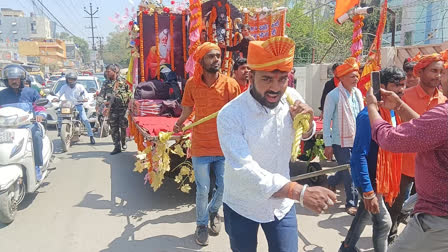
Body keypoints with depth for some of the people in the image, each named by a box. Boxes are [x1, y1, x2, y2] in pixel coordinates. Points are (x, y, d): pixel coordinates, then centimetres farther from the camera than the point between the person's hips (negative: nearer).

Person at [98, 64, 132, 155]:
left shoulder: (123, 82, 1)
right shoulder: (106, 83, 9)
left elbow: (130, 93, 3)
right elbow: (100, 95, 8)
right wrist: (104, 101, -11)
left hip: (123, 108, -3)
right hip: (112, 109, 3)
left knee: (123, 127, 2)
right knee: (114, 128, 1)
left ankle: (123, 142, 26)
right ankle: (117, 147, 7)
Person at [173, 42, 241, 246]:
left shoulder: (230, 84, -8)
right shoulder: (192, 84, -3)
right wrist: (179, 123, -8)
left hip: (225, 147, 0)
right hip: (201, 147, 0)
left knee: (224, 187, 13)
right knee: (203, 190, 8)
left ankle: (213, 211, 45)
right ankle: (202, 224, 33)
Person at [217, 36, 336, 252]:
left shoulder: (292, 97, -11)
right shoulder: (231, 115, -27)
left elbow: (305, 135, 9)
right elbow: (244, 170, -37)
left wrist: (307, 122, -16)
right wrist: (300, 192, -46)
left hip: (282, 203, 3)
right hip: (242, 207, -3)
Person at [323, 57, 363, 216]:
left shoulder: (358, 93, 6)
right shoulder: (333, 95, -14)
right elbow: (326, 121, -13)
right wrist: (328, 144, -14)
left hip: (356, 140, 6)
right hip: (340, 141, -6)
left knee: (348, 169, 17)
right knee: (349, 173, 0)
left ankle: (331, 182, 45)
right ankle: (351, 203, 17)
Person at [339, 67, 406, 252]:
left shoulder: (393, 112, 3)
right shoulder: (369, 115, -24)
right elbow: (359, 155, -25)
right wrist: (368, 192, -25)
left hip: (381, 176, 9)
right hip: (368, 179, -9)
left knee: (365, 213, 21)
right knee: (383, 222, -1)